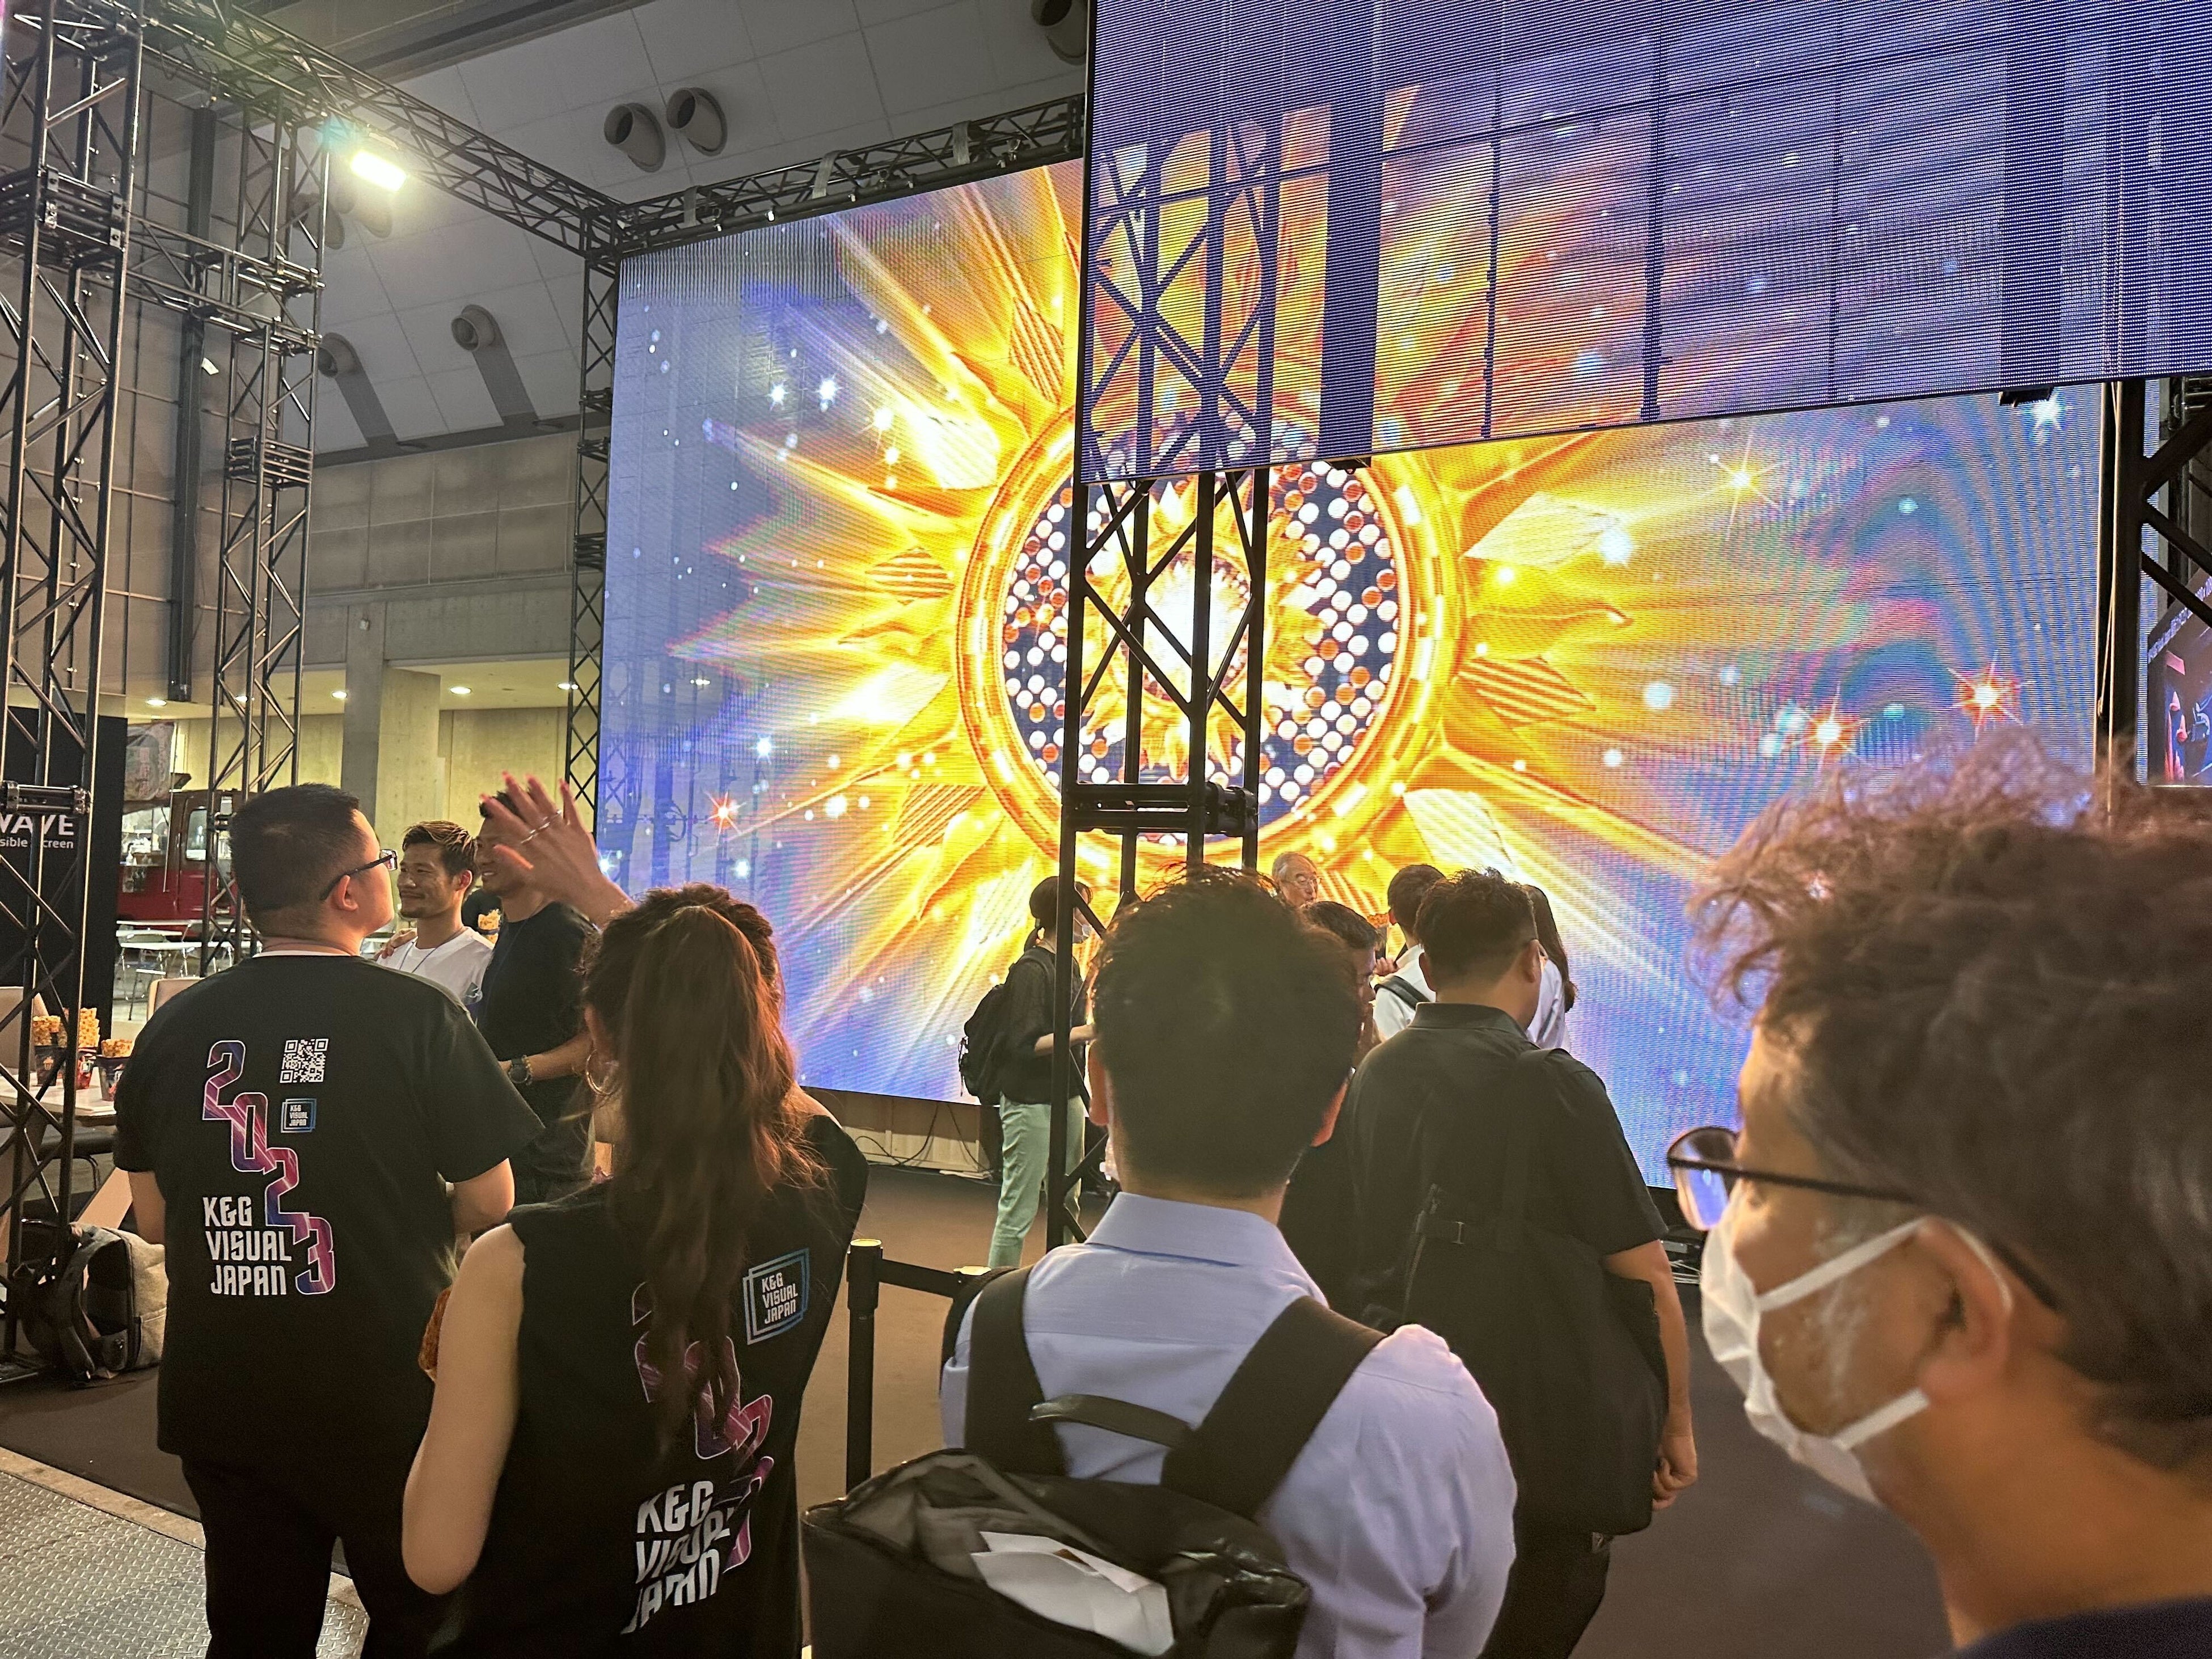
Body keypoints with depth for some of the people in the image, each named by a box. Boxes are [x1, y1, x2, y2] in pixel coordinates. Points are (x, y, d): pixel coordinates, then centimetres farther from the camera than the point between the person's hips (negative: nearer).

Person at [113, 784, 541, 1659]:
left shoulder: (175, 1023, -5)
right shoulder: (418, 1016, -17)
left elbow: (153, 1217, 5)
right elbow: (489, 1205, -12)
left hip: (220, 1398, 4)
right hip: (387, 1394, -4)